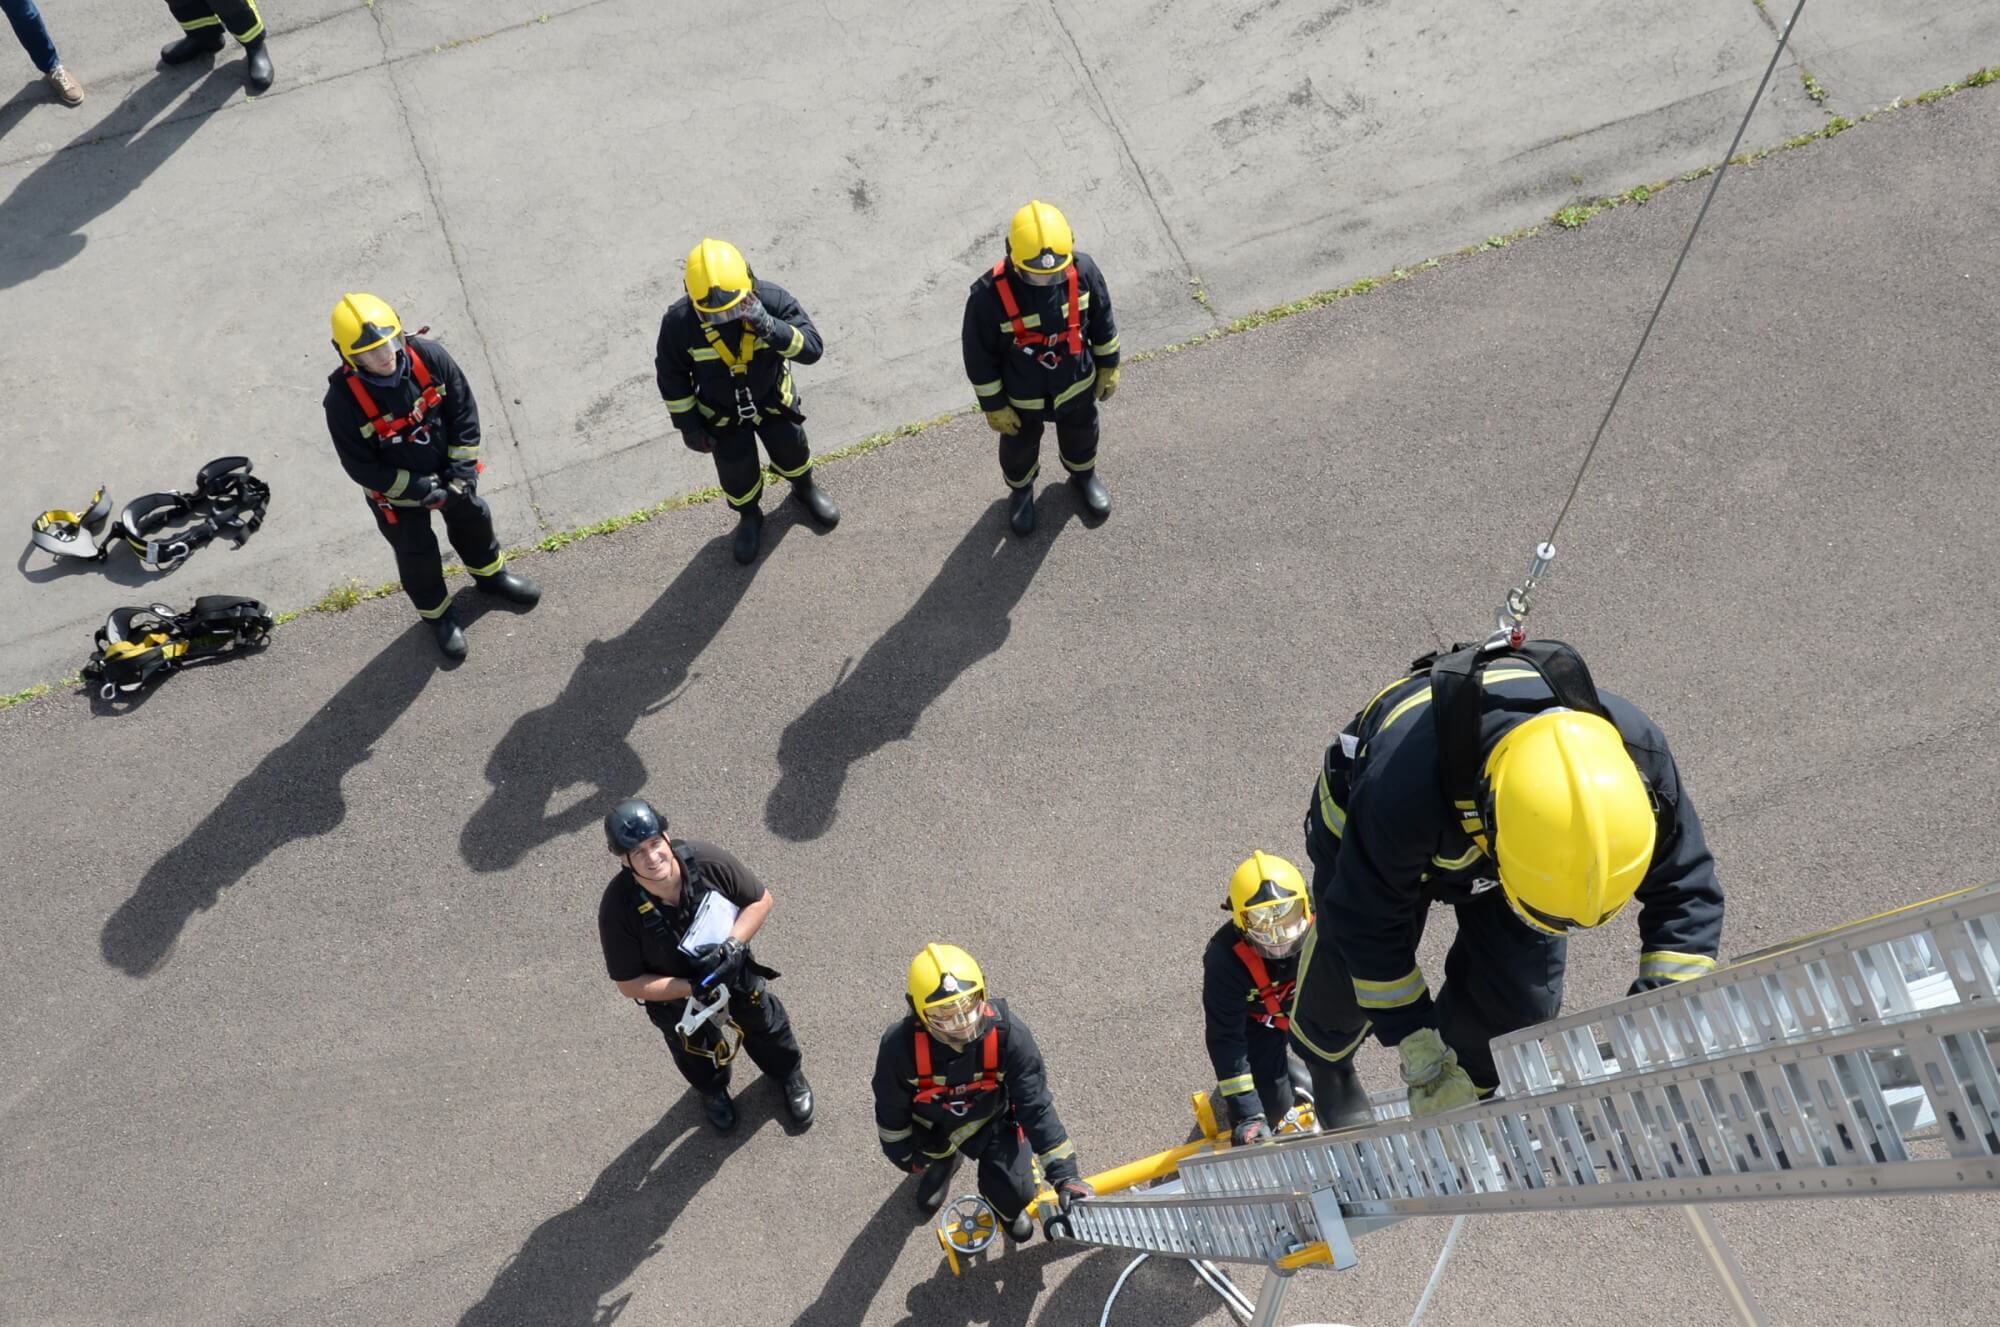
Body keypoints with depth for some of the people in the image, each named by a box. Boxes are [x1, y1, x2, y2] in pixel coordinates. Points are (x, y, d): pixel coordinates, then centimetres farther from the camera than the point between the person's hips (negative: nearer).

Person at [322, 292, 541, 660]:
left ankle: (491, 574, 57)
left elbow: (464, 410, -13)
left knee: (473, 518, 26)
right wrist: (417, 488, -22)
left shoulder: (429, 357, -27)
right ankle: (436, 612, 45)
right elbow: (360, 467, -22)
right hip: (395, 490, -3)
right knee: (416, 552, 16)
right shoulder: (343, 401, -33)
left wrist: (461, 471, -16)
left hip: (447, 470, 3)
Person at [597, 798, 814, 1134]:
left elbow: (761, 900, -18)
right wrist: (692, 988, -34)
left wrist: (733, 944, -33)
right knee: (696, 1053, 30)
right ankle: (713, 1090, 66)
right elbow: (629, 984, -25)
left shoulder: (706, 860, -35)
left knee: (764, 1023, 27)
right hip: (675, 994, -1)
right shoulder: (617, 908, -37)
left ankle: (789, 1073, 61)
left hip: (734, 968, 1)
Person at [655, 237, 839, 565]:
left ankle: (805, 490, 62)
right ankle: (749, 517, 54)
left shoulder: (772, 299, -33)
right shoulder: (679, 322, -31)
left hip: (773, 401, 1)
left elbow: (812, 349, -36)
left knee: (792, 451, 27)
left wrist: (769, 327, -51)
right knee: (737, 475, 20)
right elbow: (671, 377, -15)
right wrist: (688, 426, -9)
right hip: (722, 415, -1)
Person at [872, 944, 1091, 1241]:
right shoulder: (900, 1046, -38)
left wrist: (1065, 1175, -31)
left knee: (1014, 1195, -3)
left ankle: (1010, 1209, 36)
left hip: (992, 1119, 0)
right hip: (933, 1124, 1)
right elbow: (891, 1108, -16)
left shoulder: (1008, 1034, -38)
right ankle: (942, 1162, 64)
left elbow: (1036, 1106, -30)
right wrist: (902, 1153, 1)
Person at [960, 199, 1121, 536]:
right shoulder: (988, 295, -36)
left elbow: (1102, 319, -7)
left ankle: (1084, 474, 67)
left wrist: (1108, 367, 5)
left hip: (1077, 386, 2)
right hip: (1021, 397, -2)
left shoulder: (1083, 271, -27)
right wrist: (993, 405, -11)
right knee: (1019, 449, 29)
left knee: (1080, 436, 33)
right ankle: (1020, 488, 63)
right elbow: (979, 356, -20)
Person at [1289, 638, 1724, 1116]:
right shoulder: (1406, 785, -49)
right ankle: (1322, 1058, 51)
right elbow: (1368, 923, -31)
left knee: (1520, 1003, -8)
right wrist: (1415, 1041, -25)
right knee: (1345, 978, 15)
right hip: (1364, 831, -2)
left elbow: (1685, 890, -23)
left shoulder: (1635, 751, -38)